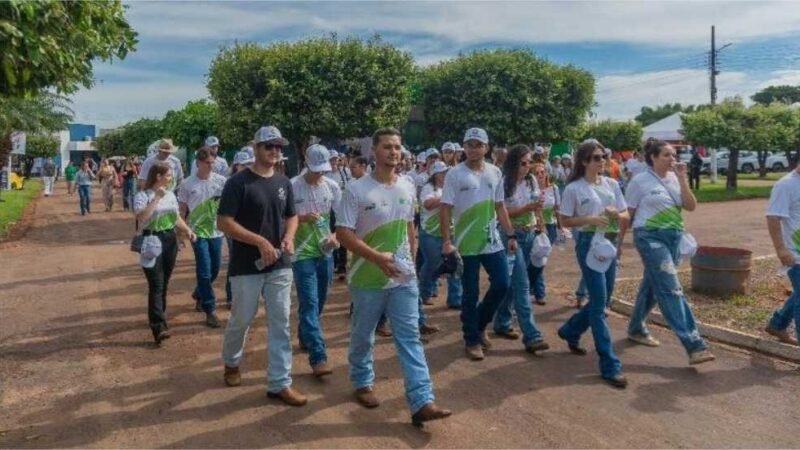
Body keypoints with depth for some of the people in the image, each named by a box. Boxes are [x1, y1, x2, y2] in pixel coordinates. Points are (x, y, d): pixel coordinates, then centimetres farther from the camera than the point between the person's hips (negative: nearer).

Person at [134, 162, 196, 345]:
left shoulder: (170, 195, 11)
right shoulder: (142, 195, -7)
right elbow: (140, 218, -23)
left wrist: (188, 230, 0)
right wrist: (156, 198, -22)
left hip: (170, 240, 6)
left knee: (164, 284, 13)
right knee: (156, 285, -13)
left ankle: (158, 317, 30)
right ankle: (159, 327, -17)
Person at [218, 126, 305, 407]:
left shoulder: (284, 183, 8)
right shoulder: (238, 182, -11)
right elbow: (224, 222, -15)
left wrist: (289, 236, -3)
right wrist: (260, 241, -22)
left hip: (280, 265, 5)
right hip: (247, 266, -5)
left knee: (280, 323, 4)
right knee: (242, 319, 10)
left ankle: (279, 383, 11)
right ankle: (231, 362, 39)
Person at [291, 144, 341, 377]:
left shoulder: (332, 186, 3)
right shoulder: (292, 186, -10)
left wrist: (335, 236, -8)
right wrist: (302, 217, -22)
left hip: (325, 252, 5)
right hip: (303, 254, -5)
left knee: (319, 301, 17)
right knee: (309, 304, -10)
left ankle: (305, 337, 40)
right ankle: (318, 357, -12)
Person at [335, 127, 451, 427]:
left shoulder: (407, 188, 6)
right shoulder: (357, 190, -13)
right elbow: (343, 233, -16)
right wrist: (376, 256, -24)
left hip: (404, 278, 4)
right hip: (368, 279, -4)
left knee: (410, 337, 1)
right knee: (363, 337, 13)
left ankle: (421, 402, 1)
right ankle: (362, 383, 36)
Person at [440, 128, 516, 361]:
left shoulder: (495, 173, 6)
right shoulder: (455, 174, -8)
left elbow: (500, 207, 12)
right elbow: (445, 210, -10)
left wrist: (511, 235, 9)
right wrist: (447, 241, -18)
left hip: (492, 241, 5)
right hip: (466, 244, -4)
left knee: (502, 284, 6)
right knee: (470, 294, 3)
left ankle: (480, 324, 29)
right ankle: (472, 340, 19)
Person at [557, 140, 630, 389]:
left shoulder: (612, 184, 8)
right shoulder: (573, 188, -8)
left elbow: (626, 215, 11)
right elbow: (566, 220, -5)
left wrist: (616, 214, -11)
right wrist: (591, 219, -19)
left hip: (610, 242, 7)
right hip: (589, 243, -6)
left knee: (601, 300, 14)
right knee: (599, 303, -7)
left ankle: (570, 331, 41)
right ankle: (610, 366, -2)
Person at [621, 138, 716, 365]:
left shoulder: (674, 179, 8)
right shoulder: (639, 181, -7)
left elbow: (691, 206, -1)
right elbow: (627, 214, -2)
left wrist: (682, 179, -8)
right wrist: (619, 242, 1)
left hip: (674, 237, 7)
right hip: (650, 237, -6)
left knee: (653, 286, 17)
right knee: (672, 290, -12)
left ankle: (636, 329, 35)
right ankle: (694, 345, -14)